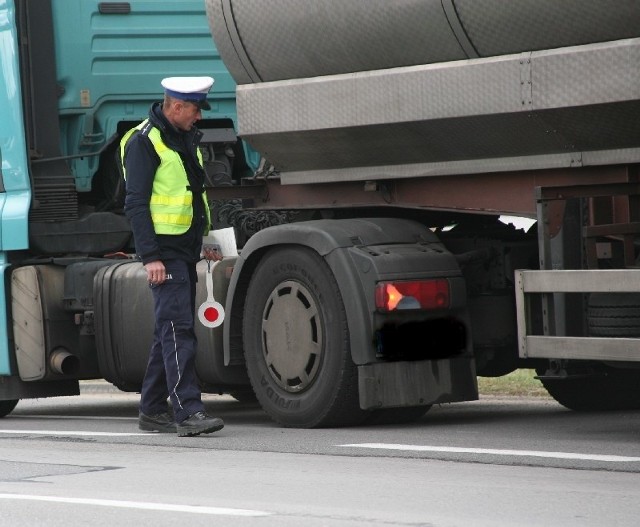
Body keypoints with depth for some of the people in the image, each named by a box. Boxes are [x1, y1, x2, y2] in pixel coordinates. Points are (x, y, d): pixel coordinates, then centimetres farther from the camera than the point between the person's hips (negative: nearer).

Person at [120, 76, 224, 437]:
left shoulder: (187, 138, 17)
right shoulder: (144, 141, -11)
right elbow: (136, 203, -15)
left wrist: (205, 241, 22)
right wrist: (150, 256, -21)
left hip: (187, 249, 9)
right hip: (164, 249, -9)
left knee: (172, 330, 11)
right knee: (178, 329, -15)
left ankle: (152, 410, 17)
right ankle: (188, 411, -21)